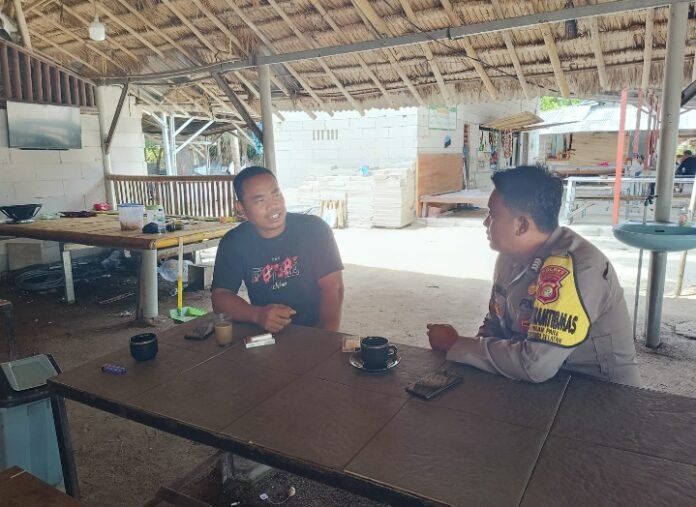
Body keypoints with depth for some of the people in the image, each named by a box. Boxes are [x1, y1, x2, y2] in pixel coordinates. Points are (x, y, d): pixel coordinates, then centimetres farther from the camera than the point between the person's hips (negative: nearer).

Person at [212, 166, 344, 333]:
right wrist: (257, 314, -22)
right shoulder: (232, 243, -2)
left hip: (312, 332, -1)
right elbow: (220, 297, -4)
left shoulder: (314, 229, -9)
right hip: (264, 334, 1)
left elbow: (332, 288, -11)